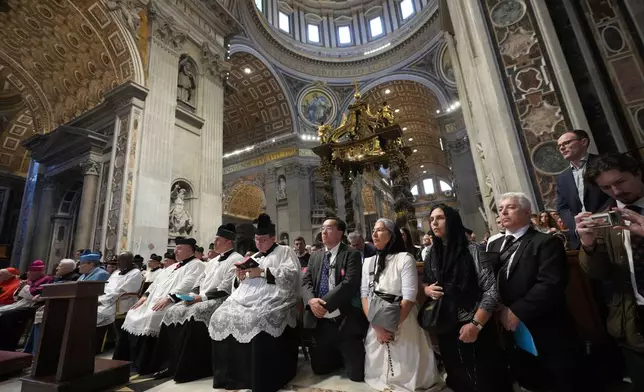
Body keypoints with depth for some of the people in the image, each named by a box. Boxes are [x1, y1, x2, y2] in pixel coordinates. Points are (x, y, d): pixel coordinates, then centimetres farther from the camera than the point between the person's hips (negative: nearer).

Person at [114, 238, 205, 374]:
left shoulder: (196, 265, -6)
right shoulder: (173, 267, 26)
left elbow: (186, 285, -20)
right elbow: (157, 282, 24)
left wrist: (168, 298, -26)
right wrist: (146, 295, 9)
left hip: (171, 305, -10)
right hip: (153, 302, 10)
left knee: (149, 319, -26)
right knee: (132, 316, 3)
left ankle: (144, 366, -12)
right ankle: (124, 360, 16)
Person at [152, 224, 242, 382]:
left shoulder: (237, 260, -8)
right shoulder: (213, 261, 23)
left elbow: (226, 288, -17)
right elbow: (200, 281, 20)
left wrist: (202, 297, -16)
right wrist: (193, 295, 1)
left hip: (219, 300, -9)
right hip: (201, 299, 9)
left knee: (193, 315, -30)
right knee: (173, 312, -6)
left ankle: (189, 368, -19)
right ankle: (170, 363, -1)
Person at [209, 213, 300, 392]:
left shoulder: (285, 251, 7)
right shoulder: (254, 257, 26)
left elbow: (291, 275, -11)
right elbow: (242, 285, 26)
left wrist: (262, 272, -13)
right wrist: (240, 277, 3)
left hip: (271, 300, -7)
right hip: (248, 299, 7)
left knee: (255, 321, -33)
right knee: (222, 317, -16)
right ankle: (232, 375, -4)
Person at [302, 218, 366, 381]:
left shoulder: (351, 254, -8)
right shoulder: (315, 256, 10)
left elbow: (350, 284, -20)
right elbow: (305, 282, 3)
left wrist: (325, 303, -23)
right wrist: (311, 300, -17)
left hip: (344, 321, -5)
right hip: (319, 322, 5)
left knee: (356, 374, 3)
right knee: (319, 369, 16)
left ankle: (346, 357, 34)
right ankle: (338, 356, 43)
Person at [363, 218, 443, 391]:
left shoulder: (405, 259, -11)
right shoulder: (368, 262, 4)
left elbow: (409, 298, -15)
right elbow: (364, 295, 1)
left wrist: (391, 327, -14)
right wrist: (376, 326, -10)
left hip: (402, 323, -4)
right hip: (376, 325, 4)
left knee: (406, 370, 9)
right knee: (379, 370, 16)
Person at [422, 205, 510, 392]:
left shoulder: (472, 250, -12)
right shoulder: (432, 255, 4)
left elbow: (492, 289, -14)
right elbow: (425, 283, 16)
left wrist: (476, 324, -19)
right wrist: (427, 289, -7)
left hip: (473, 327, -4)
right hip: (445, 329, 5)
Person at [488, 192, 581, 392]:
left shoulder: (546, 242, -7)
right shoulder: (495, 245, 11)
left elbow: (550, 284, -19)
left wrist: (517, 311, -20)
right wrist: (499, 310, -11)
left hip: (545, 332, -5)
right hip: (510, 330, 5)